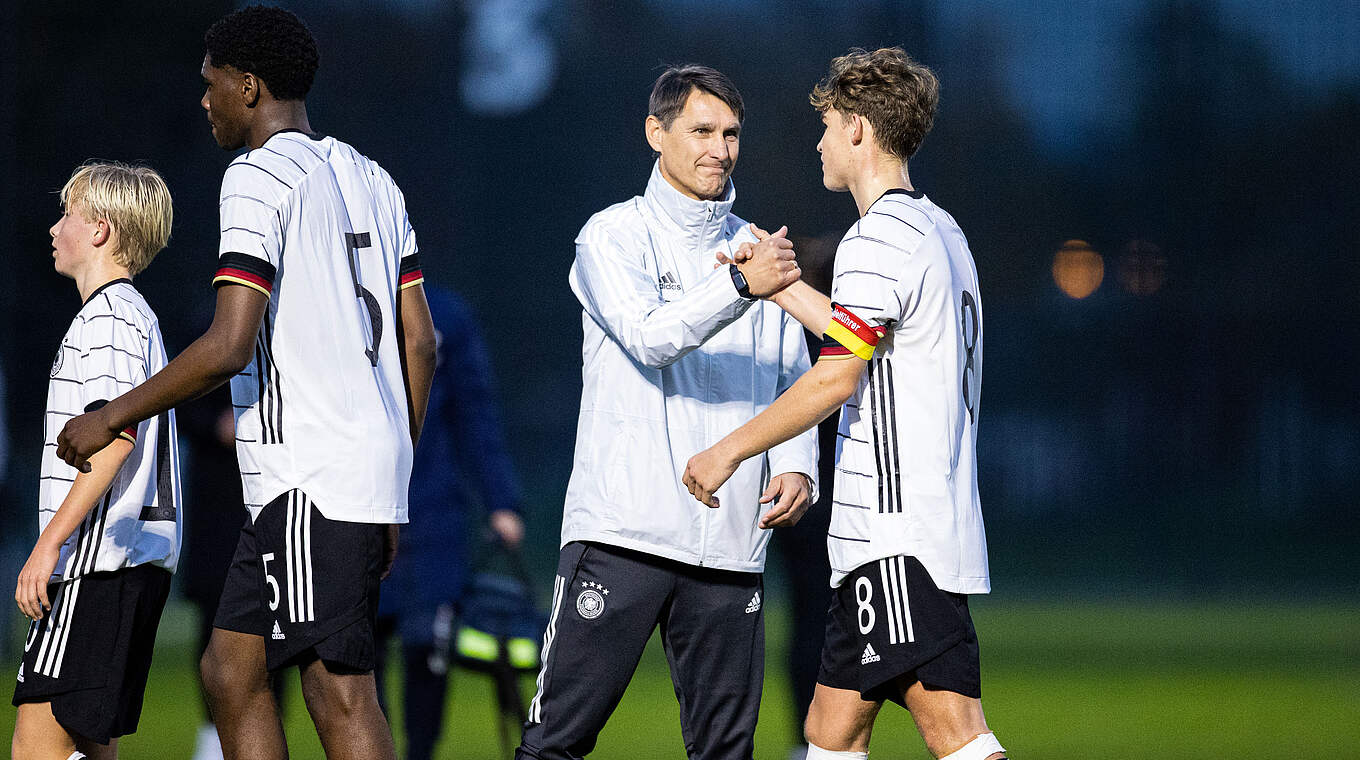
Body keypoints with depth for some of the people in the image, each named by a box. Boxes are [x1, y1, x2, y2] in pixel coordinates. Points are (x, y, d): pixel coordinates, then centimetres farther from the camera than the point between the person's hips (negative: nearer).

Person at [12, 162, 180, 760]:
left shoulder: (108, 315, -9)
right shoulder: (136, 316, 23)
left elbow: (116, 435, -20)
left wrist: (50, 543, -21)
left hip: (100, 560, -11)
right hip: (142, 564, 11)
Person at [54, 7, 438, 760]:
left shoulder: (258, 179, -9)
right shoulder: (373, 181, 17)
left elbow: (228, 347, -18)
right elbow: (419, 343, 17)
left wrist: (112, 417, -7)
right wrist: (396, 481, 22)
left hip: (310, 480, -9)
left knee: (340, 691, -9)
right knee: (230, 665, 11)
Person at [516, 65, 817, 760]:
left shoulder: (754, 247, 16)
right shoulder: (613, 235, 2)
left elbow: (793, 381, 17)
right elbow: (650, 337, -15)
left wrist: (795, 464, -2)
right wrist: (741, 286, -28)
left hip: (730, 542, 4)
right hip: (622, 529, -4)